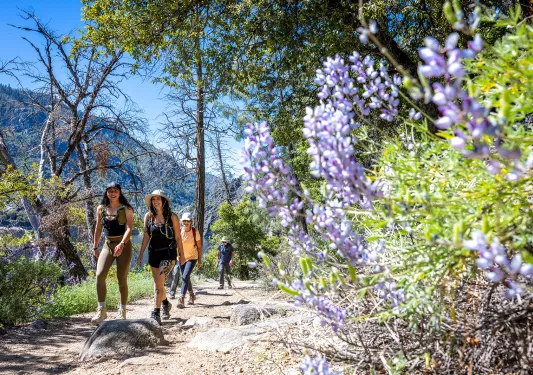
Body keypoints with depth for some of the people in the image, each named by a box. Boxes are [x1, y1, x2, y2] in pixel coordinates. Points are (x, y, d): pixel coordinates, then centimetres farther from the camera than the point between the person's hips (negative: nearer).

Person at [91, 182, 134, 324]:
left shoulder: (126, 209, -2)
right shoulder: (101, 208, 9)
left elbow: (129, 228, -12)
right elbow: (98, 229, 15)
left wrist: (122, 244, -26)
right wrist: (95, 247, 13)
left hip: (123, 245, -3)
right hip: (107, 245, 3)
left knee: (122, 279, 0)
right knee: (100, 275, -15)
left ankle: (122, 311, 12)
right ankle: (101, 310, -7)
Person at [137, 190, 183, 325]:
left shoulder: (172, 217, -7)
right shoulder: (148, 216, 2)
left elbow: (178, 237, -1)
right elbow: (146, 236, 8)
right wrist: (141, 254, 6)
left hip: (168, 253, -4)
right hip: (154, 253, 4)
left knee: (158, 281, -19)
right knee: (158, 283, 15)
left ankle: (156, 313, -14)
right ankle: (166, 304, 41)